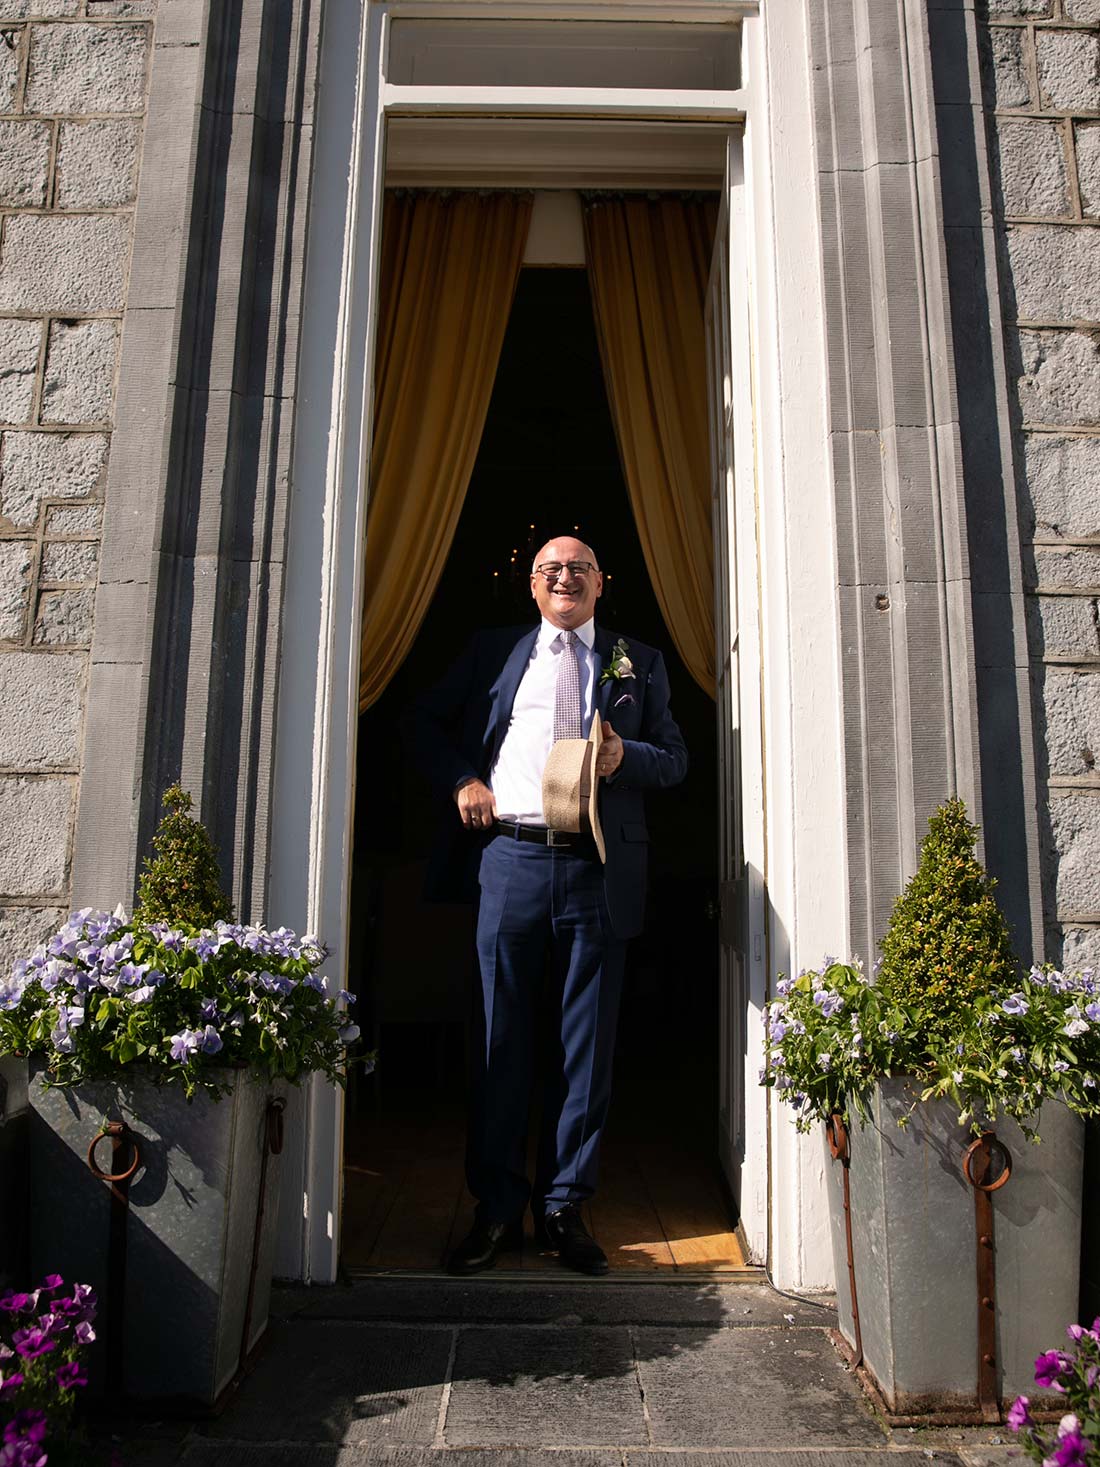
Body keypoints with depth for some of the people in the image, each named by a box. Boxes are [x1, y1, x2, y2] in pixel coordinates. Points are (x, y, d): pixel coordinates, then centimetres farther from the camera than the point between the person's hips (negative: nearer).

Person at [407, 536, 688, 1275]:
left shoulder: (639, 662, 14)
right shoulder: (495, 650, 15)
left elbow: (676, 757, 12)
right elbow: (427, 719, 18)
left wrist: (627, 756, -9)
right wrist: (461, 780, 1)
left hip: (599, 870, 0)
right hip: (510, 859, 0)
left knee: (588, 1044, 5)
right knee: (502, 1038, 5)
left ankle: (564, 1206, 20)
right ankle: (497, 1208, 18)